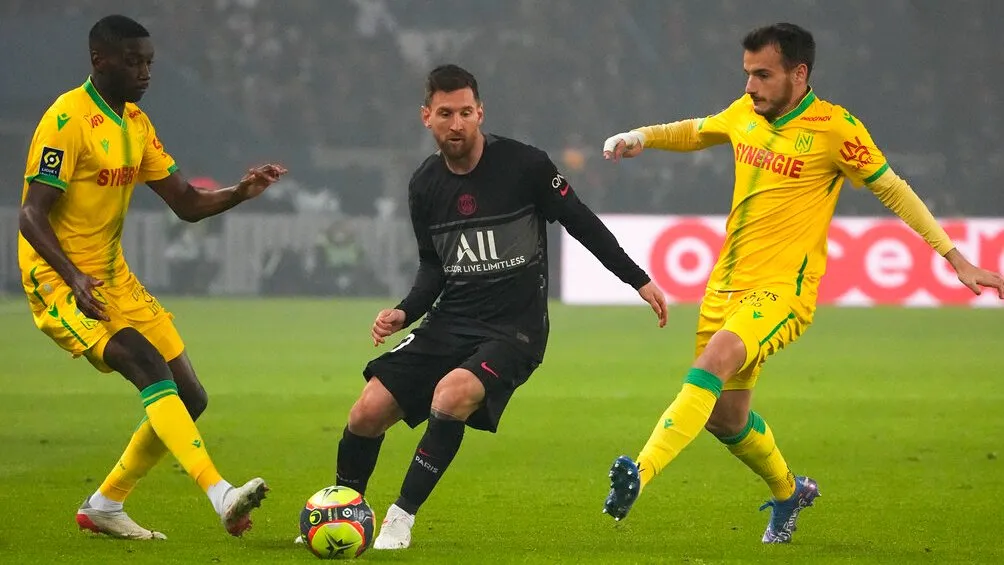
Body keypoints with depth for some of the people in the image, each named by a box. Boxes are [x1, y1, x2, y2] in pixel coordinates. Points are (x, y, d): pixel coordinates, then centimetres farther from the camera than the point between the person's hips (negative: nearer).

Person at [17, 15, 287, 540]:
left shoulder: (135, 123, 11)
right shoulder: (68, 119, -15)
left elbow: (188, 204, 12)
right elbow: (32, 215, -19)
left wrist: (241, 192, -7)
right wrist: (75, 279, -33)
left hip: (113, 277, 9)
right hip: (58, 280, -9)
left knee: (189, 399, 4)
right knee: (151, 368, -28)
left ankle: (104, 507, 19)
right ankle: (221, 496, -38)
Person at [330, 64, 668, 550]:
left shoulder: (524, 165, -10)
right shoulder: (425, 186, 4)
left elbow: (582, 223, 0)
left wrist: (638, 280, 3)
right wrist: (404, 313, -3)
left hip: (513, 330, -5)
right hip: (448, 325, 5)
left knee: (452, 394, -33)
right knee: (368, 412, -9)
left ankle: (402, 517, -20)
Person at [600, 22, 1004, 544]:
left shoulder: (835, 129, -9)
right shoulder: (745, 114, 7)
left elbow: (892, 190, 0)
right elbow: (691, 133, 27)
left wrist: (956, 259, -1)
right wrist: (638, 138, 7)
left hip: (783, 291, -7)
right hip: (727, 284, 7)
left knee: (715, 360, -33)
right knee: (724, 417, 12)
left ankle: (641, 474, -43)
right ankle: (788, 492, 41)